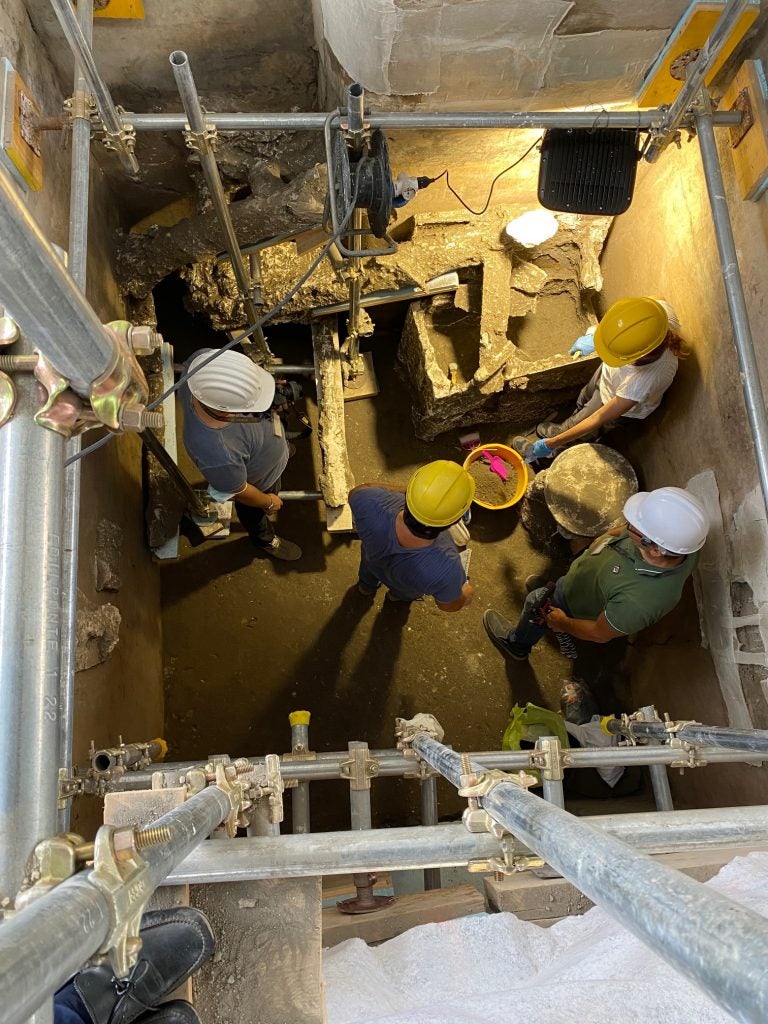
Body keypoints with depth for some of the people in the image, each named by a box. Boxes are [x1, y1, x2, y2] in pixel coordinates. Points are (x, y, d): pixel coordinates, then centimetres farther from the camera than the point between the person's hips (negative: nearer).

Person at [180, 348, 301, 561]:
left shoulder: (205, 359, -38)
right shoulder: (219, 453, -50)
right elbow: (238, 492, -26)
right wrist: (269, 502, -6)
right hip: (257, 480, -4)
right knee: (256, 512, 31)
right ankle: (264, 539, 64)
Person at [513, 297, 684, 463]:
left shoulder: (644, 381, -47)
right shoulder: (658, 308, -36)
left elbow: (599, 419, -33)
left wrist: (549, 444, -24)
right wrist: (595, 341, -3)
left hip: (623, 406, -5)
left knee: (573, 425, 18)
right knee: (583, 401, 30)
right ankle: (563, 428, 61)